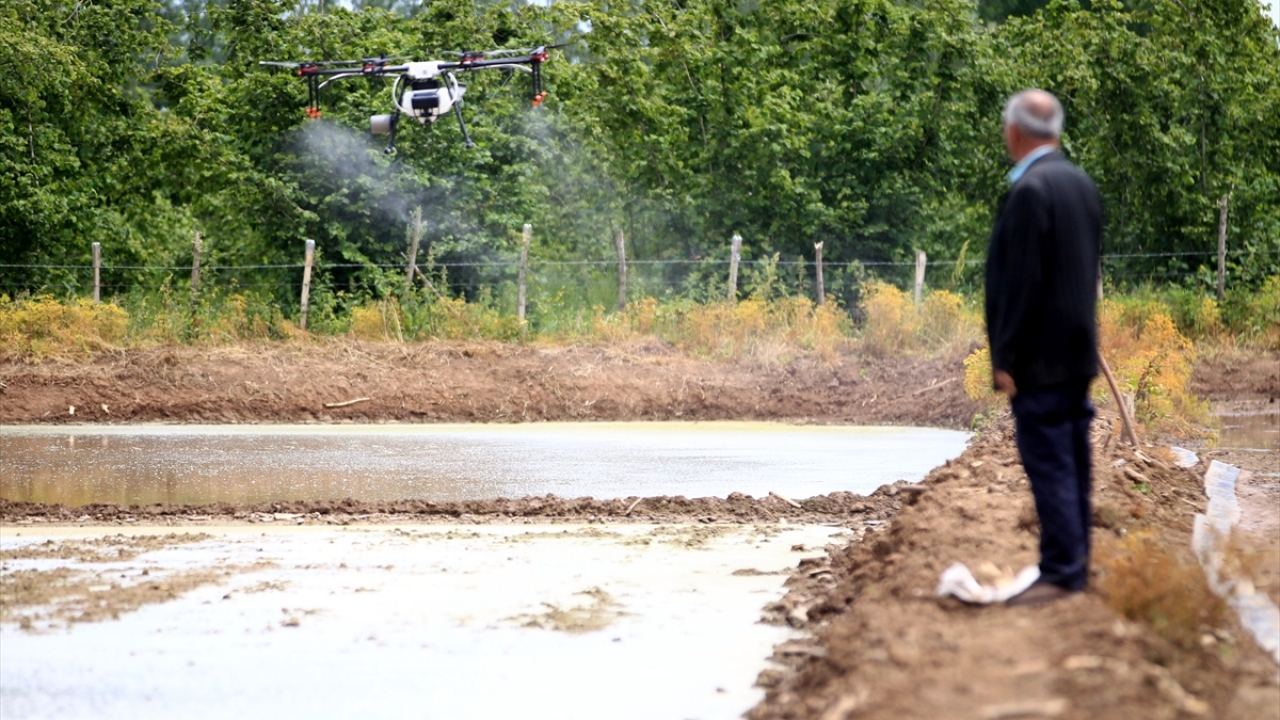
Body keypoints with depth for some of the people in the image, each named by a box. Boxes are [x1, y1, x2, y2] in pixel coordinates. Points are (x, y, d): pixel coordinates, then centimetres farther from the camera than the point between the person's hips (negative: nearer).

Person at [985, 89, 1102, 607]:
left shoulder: (1029, 190, -17)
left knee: (1049, 465, -7)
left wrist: (1005, 359, -15)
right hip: (1078, 350, 9)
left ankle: (1060, 572, -7)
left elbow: (1021, 281, -19)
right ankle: (1074, 562, 18)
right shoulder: (1080, 183, 11)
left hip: (1041, 356, -9)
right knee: (1071, 464, 12)